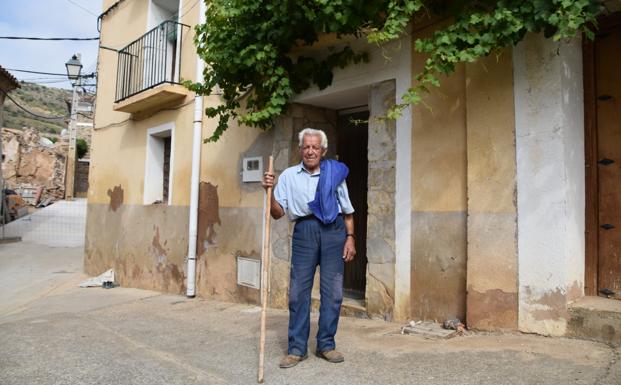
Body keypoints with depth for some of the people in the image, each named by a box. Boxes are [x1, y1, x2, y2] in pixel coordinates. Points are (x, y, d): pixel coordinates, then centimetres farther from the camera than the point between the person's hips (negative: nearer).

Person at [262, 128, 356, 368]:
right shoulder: (288, 176, 9)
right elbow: (277, 213, 6)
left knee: (332, 290, 5)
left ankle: (326, 345, 20)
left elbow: (347, 210, 12)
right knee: (298, 290, 1)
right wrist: (270, 191, -8)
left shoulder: (335, 173, 8)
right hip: (304, 231, 0)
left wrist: (350, 238, 4)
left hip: (334, 230, 0)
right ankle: (297, 348, 14)